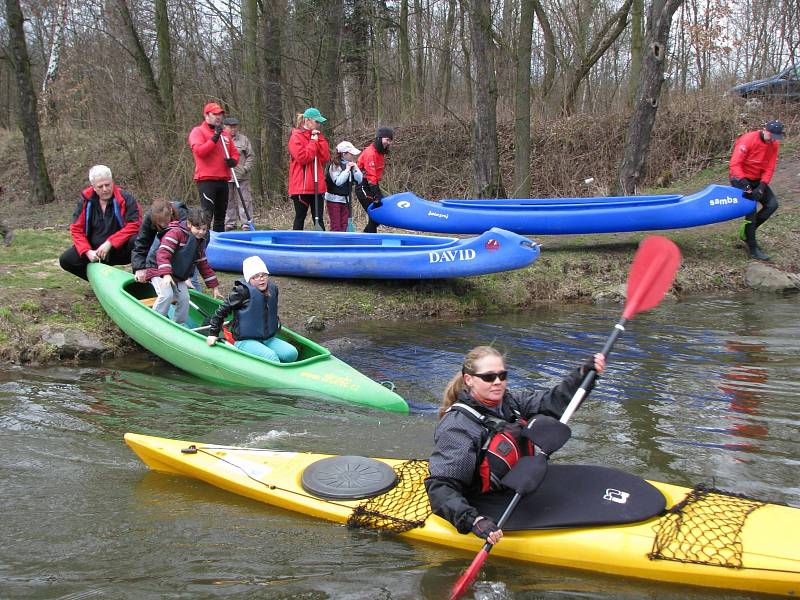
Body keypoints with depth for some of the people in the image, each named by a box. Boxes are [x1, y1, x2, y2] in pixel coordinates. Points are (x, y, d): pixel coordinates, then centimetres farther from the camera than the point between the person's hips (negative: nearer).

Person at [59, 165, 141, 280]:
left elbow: (134, 225, -19)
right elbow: (77, 229, 0)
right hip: (95, 250, 4)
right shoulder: (85, 202, 0)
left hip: (120, 250, -4)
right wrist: (87, 251, -17)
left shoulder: (125, 199, -10)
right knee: (65, 260, -13)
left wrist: (109, 243, -25)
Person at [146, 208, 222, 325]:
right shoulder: (176, 232, -17)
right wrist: (166, 274, -39)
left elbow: (204, 266, 15)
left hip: (178, 278, 8)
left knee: (184, 299, -4)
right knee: (167, 294, -27)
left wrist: (214, 287, 12)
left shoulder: (199, 242, 9)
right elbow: (163, 253, -27)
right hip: (159, 272, -8)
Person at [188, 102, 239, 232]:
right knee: (207, 214, -12)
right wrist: (214, 137, -20)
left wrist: (233, 160, -2)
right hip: (206, 181, -7)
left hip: (223, 181, 7)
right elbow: (199, 151, -16)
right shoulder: (198, 131, -1)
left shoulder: (224, 134, 18)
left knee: (220, 216, 12)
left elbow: (234, 152, 20)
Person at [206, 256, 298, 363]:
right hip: (244, 341, -7)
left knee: (292, 353, -15)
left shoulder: (273, 289, 5)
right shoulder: (242, 292, -15)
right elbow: (222, 311, -7)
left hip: (268, 339, 7)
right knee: (271, 356, -31)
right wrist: (213, 333, -5)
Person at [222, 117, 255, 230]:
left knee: (244, 201, -3)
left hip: (242, 177, -1)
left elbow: (251, 156, 8)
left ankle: (246, 223, 1)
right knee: (228, 201, 7)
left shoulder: (244, 139, 8)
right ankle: (229, 223, 16)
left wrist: (246, 168, -4)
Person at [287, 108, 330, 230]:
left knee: (318, 219, 6)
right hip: (301, 186, -6)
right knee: (300, 218, 2)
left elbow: (326, 157, 6)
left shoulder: (317, 136, 15)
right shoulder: (296, 137, -6)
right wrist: (314, 142, -11)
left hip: (317, 186, 6)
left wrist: (320, 139, -2)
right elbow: (302, 157, -18)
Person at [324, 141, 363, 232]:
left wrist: (355, 168, -10)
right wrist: (347, 170, -18)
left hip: (346, 199, 6)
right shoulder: (334, 165, -12)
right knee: (336, 226, -7)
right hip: (334, 199, -6)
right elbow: (338, 181, -23)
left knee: (344, 226, 6)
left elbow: (359, 180, 3)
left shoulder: (351, 165, 6)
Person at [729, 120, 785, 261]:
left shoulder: (774, 144, -3)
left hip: (758, 179, 7)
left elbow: (769, 168, -4)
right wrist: (745, 185, -34)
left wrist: (761, 187, -17)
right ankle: (752, 248, -6)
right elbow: (735, 164, -28)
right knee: (751, 209, -13)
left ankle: (747, 232, 10)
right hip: (741, 179, -7)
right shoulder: (748, 140, -23)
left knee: (772, 204, -3)